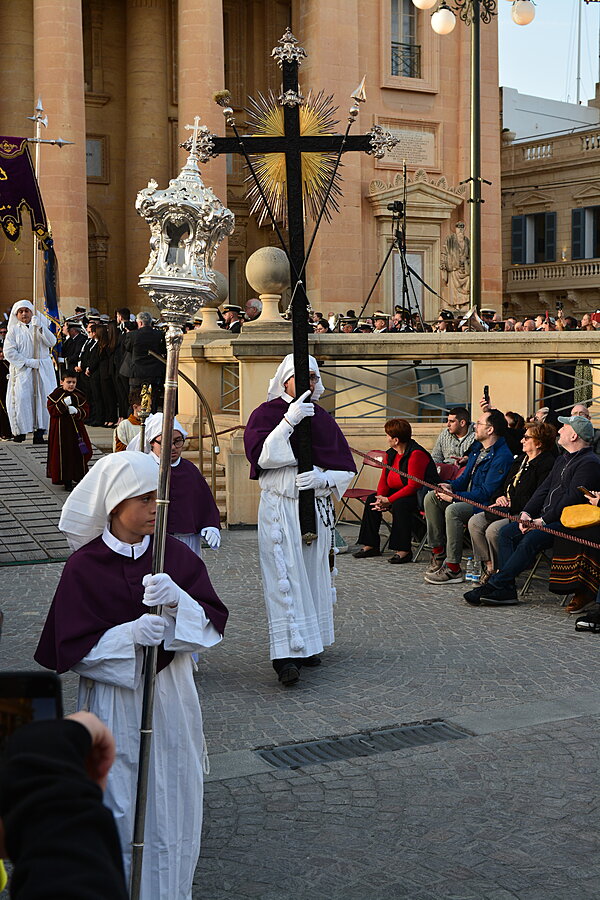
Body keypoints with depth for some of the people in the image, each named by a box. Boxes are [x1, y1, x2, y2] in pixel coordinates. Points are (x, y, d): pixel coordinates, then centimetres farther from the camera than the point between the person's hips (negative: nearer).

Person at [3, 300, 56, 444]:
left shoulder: (40, 328, 15)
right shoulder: (14, 330, 7)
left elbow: (52, 342, -2)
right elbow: (9, 352, -4)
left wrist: (40, 327, -15)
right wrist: (29, 362, -12)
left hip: (42, 371, 2)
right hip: (22, 371, -2)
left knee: (43, 398, -8)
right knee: (21, 398, -14)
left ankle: (39, 432, -9)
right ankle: (20, 431, -7)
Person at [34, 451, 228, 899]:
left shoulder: (177, 556, -2)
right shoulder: (85, 566, -10)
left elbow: (214, 623, -5)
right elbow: (71, 648, -10)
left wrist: (178, 601, -24)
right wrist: (129, 635, -25)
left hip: (171, 697, 3)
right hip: (114, 701, -3)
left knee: (171, 801, 12)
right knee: (120, 805, 5)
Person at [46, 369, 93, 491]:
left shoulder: (79, 395, 5)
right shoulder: (56, 394, -5)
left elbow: (86, 411, 2)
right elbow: (52, 410, -12)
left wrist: (77, 412, -18)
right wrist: (63, 404, -23)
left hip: (76, 428, 3)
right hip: (61, 429, -3)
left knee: (79, 453, 8)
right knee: (64, 454, -2)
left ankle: (80, 476, 23)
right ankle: (67, 481, 5)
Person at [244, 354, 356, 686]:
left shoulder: (323, 419, 13)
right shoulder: (267, 413, 0)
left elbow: (346, 468, 9)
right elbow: (261, 456, -18)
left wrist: (323, 478, -11)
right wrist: (289, 420, -24)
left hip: (317, 507, 5)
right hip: (279, 509, -5)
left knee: (313, 575, 8)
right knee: (284, 576, -12)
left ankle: (307, 645, 20)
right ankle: (285, 655, -16)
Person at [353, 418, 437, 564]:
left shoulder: (416, 454, -21)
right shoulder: (391, 454, 7)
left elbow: (413, 486, -26)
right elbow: (384, 479, 8)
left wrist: (389, 500, -25)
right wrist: (381, 497, -14)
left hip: (420, 495, -9)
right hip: (399, 493, 9)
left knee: (400, 504, -35)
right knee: (372, 499, -3)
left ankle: (404, 550, -28)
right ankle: (370, 546, 0)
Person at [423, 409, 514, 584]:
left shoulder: (502, 456, -20)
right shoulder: (477, 448, 12)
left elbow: (486, 493, -23)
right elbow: (465, 478, 20)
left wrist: (454, 496, -22)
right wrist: (450, 486, -3)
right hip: (468, 497, 10)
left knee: (453, 510, -33)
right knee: (431, 497, -3)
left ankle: (453, 569, -28)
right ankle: (438, 552, -2)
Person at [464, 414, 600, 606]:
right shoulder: (562, 459, 23)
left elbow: (573, 499, -17)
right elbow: (544, 488, 18)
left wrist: (543, 520, -18)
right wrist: (526, 513, 2)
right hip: (547, 518, 10)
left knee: (530, 540, -30)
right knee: (507, 533, -7)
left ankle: (495, 585, -29)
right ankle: (506, 590, -17)